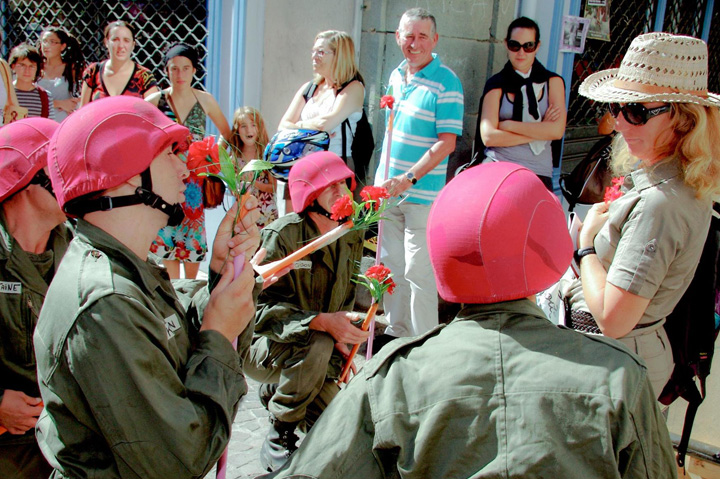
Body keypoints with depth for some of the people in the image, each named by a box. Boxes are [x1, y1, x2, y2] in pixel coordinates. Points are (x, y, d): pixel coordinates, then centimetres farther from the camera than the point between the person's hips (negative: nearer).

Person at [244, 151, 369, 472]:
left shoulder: (351, 238, -1)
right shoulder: (279, 236, -21)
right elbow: (259, 307, -28)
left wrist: (342, 339, -9)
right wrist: (321, 322, -39)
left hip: (323, 344, 6)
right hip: (259, 345, -6)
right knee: (317, 346, -36)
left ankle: (275, 393, 22)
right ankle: (277, 442, -16)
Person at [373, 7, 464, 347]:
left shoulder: (446, 83, -11)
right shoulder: (396, 76, 11)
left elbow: (446, 143, -17)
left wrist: (409, 178, -24)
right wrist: (382, 178, 17)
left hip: (423, 193, -7)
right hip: (389, 188, 7)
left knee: (418, 271, -4)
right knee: (391, 264, 14)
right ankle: (397, 330, 29)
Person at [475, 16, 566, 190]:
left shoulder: (552, 82, 10)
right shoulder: (497, 84, 7)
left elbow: (557, 130, -5)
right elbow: (489, 136, -6)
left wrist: (509, 125, -6)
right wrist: (539, 131, -5)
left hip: (539, 173, 1)